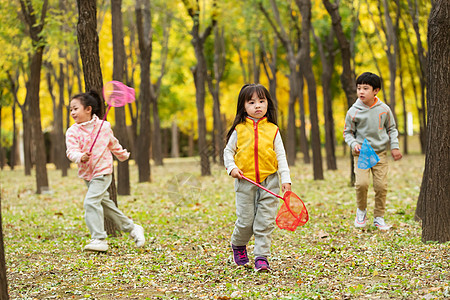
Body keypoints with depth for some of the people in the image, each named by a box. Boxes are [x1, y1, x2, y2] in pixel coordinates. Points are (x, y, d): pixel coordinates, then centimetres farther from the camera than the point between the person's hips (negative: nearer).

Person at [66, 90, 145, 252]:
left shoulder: (104, 126, -4)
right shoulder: (72, 131, -4)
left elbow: (113, 144, 15)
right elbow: (71, 151, -16)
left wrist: (123, 154, 30)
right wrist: (80, 157, -37)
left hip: (102, 172, -4)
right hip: (87, 174, 4)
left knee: (91, 202, -21)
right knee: (105, 204, 15)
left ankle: (99, 239, -21)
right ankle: (132, 228, 31)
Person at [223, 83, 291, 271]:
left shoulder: (272, 130, 3)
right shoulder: (239, 130, 2)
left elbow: (281, 156, 4)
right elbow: (228, 151, 11)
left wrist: (285, 179, -4)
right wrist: (231, 168, -6)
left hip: (269, 182, 1)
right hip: (245, 181, 0)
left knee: (265, 221, -1)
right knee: (245, 221, 3)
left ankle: (261, 257, 6)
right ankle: (238, 245, 32)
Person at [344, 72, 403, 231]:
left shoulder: (384, 109, 1)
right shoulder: (353, 112, -5)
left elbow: (391, 128, 15)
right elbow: (348, 132, 6)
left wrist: (395, 146, 5)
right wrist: (353, 144, -12)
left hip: (380, 153, 2)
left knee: (381, 186, -4)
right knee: (362, 183, -18)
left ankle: (379, 217, 13)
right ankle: (361, 211, 8)